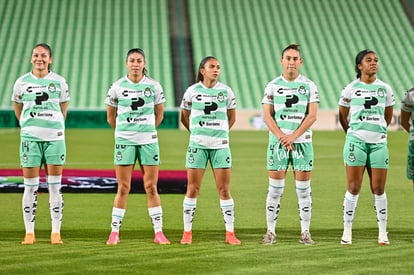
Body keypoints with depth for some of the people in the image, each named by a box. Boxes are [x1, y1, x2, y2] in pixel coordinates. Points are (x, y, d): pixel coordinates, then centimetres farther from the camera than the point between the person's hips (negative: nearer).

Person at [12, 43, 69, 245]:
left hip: (55, 138, 0)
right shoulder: (22, 82, 3)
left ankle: (56, 232, 5)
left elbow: (63, 109, 12)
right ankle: (29, 232, 6)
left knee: (54, 186, 1)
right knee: (30, 187, 1)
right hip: (30, 138, 0)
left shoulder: (59, 82, 3)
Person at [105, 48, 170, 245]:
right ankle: (114, 232, 5)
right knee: (123, 188, 0)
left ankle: (158, 232, 6)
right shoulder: (117, 87, 0)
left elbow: (159, 114, 13)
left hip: (149, 141, 1)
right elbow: (111, 116, 11)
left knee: (151, 187, 2)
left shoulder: (154, 86, 1)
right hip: (124, 141, 0)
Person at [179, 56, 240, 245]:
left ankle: (230, 233, 5)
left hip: (220, 145, 1)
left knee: (224, 190, 0)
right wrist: (197, 132, 9)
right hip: (197, 145, -1)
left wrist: (220, 133, 10)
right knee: (192, 189, 0)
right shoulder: (192, 91, 1)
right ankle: (187, 232, 8)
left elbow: (232, 118, 15)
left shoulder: (226, 91, 4)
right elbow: (184, 117, 13)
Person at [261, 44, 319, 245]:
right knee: (275, 189, -1)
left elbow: (312, 116, -3)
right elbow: (267, 116, 1)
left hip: (302, 141, 0)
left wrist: (293, 136, -12)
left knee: (303, 188, 1)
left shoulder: (309, 85, 3)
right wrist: (281, 137, -12)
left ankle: (305, 232, 6)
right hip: (278, 142, 0)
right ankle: (271, 231, 4)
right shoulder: (272, 86, 5)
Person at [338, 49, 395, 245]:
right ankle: (347, 231, 3)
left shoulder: (385, 89, 6)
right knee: (353, 188, -3)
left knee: (378, 189, 2)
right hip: (356, 141, -2)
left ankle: (382, 233, 9)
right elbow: (343, 116, 13)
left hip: (379, 142, 2)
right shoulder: (351, 89, 1)